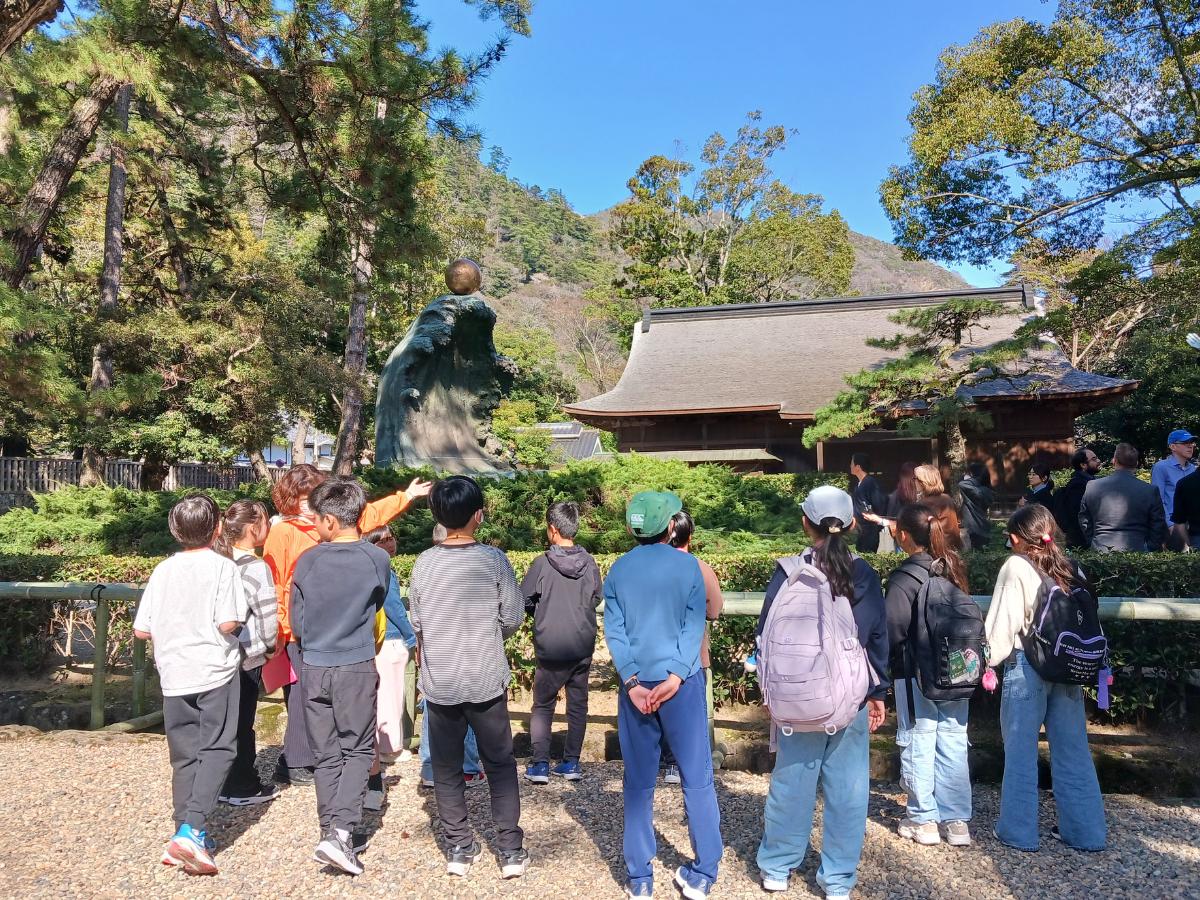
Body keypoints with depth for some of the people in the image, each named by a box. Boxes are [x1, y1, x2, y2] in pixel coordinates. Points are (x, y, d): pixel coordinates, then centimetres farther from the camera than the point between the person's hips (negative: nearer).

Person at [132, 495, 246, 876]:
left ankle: (189, 835, 15)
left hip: (174, 674, 5)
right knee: (216, 750, 2)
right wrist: (242, 617, 5)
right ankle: (191, 830, -12)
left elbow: (141, 630, 6)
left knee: (184, 756, 13)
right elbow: (228, 623, -17)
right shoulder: (222, 567, -8)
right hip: (215, 672, -5)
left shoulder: (163, 570, 6)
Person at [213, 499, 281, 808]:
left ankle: (224, 783, 27)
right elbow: (268, 616, -16)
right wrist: (270, 646, 1)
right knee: (242, 722, 5)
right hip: (248, 656, -6)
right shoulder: (257, 568, -16)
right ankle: (242, 788, 17)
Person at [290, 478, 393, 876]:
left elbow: (297, 623, 3)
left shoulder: (307, 562, -6)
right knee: (357, 751, 8)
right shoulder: (377, 559, -10)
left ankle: (332, 832, 18)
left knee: (326, 754, 13)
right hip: (357, 668, -2)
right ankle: (341, 830, -6)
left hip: (314, 669, 2)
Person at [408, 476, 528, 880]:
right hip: (486, 681, -1)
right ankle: (511, 849, 14)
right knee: (500, 765, 12)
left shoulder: (424, 563, -5)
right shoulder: (494, 560, -11)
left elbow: (416, 623, 4)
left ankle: (459, 847, 21)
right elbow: (513, 618, -6)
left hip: (438, 684, 2)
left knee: (446, 768, 14)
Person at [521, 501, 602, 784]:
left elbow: (523, 600, -6)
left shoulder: (542, 563, -13)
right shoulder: (589, 564, -5)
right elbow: (596, 599, 7)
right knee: (578, 704, 14)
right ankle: (571, 763, 17)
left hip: (550, 647, -2)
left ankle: (540, 764, 9)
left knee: (542, 705, 12)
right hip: (583, 646, 2)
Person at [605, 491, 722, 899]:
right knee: (697, 778, 10)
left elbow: (613, 629, -4)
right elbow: (695, 625, -10)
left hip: (636, 683, 2)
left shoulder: (618, 569, 2)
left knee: (638, 782, 10)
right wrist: (675, 676, -13)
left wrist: (632, 682, -8)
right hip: (682, 683, -2)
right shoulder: (687, 564, -3)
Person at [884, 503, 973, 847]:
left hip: (917, 674, -6)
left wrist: (887, 661, -1)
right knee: (953, 743, 11)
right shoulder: (953, 567, 2)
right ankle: (958, 821, 19)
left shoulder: (904, 577, -17)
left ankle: (924, 820, 15)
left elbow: (893, 631, -19)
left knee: (918, 744, 6)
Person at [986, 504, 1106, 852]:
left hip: (1027, 666, -5)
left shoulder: (1016, 567, -8)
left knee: (1021, 750, 5)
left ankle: (1018, 831, 13)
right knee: (1072, 750, 13)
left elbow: (1002, 622, -11)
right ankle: (1085, 831, 21)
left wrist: (986, 662, -3)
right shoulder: (1072, 569, 7)